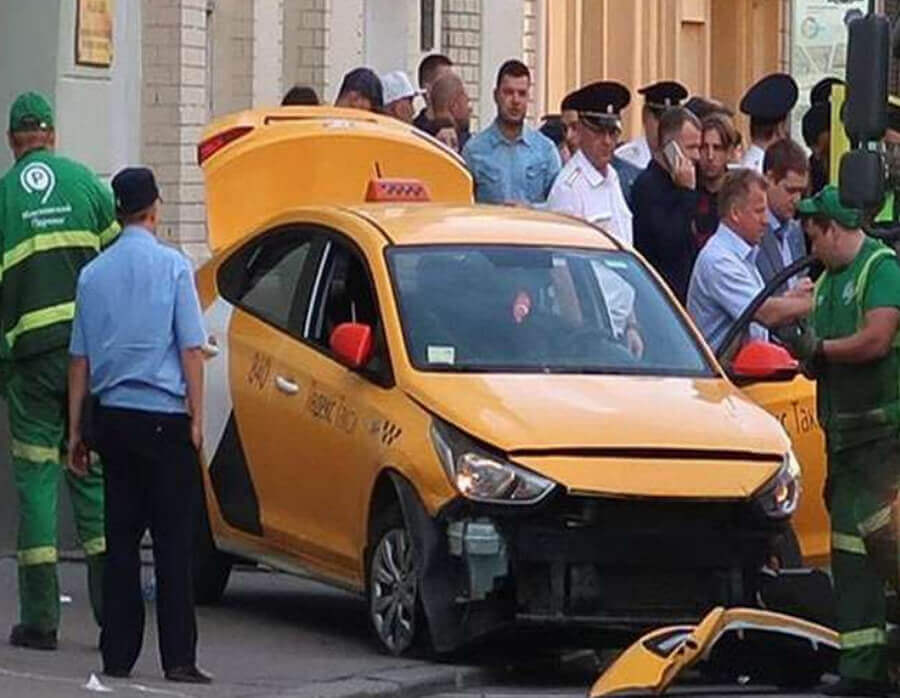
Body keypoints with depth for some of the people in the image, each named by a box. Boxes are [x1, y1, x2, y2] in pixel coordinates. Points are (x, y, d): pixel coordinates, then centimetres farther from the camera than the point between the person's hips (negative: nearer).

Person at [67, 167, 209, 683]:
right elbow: (191, 349, -7)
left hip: (113, 415, 4)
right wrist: (197, 418, -3)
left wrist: (75, 429, 15)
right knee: (173, 538, -3)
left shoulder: (93, 274, 8)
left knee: (121, 537, 8)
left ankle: (119, 655, 6)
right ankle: (179, 657, -7)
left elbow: (80, 357, 10)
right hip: (164, 418, -4)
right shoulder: (173, 267, -5)